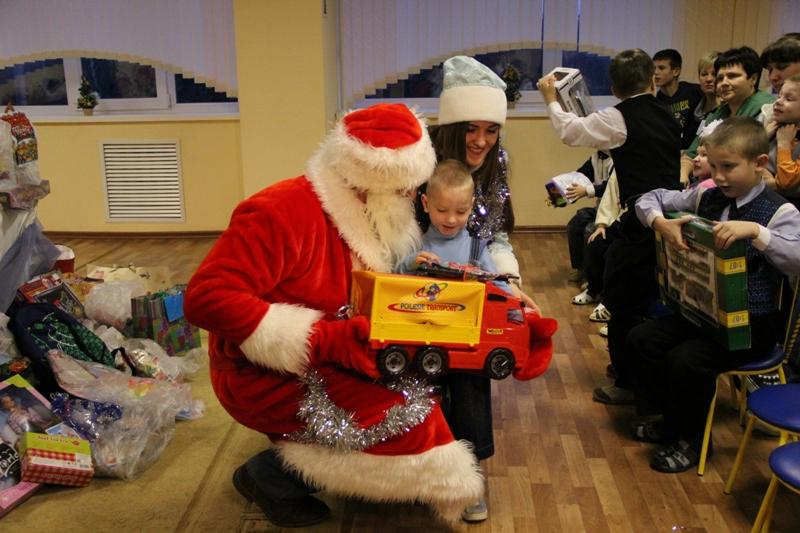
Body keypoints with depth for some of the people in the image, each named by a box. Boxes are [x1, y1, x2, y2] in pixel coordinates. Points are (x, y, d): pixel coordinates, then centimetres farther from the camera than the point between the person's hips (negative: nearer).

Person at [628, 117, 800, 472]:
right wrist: (661, 223, -15)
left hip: (752, 323, -7)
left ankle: (690, 439, 3)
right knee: (641, 339, -3)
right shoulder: (705, 198, 3)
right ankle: (669, 419, 17)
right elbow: (649, 199, 7)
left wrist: (755, 231, -43)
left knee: (686, 360, -24)